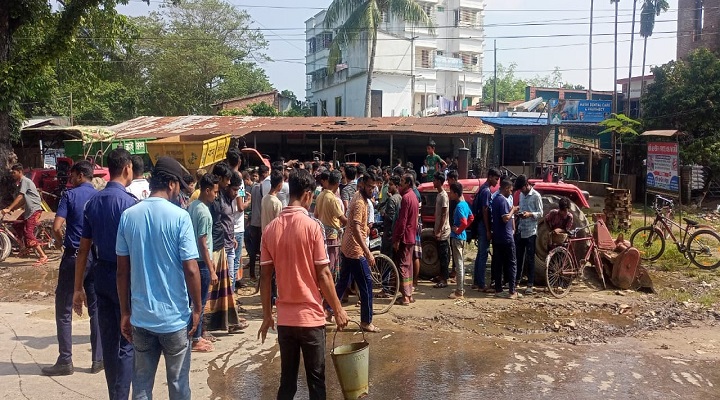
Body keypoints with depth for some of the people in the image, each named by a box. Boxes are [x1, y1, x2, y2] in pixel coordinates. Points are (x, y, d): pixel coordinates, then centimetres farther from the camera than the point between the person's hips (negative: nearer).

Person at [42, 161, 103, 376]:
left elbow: (57, 227, -14)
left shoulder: (70, 195, -6)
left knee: (64, 310, 7)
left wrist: (63, 243, 3)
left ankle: (65, 360, 9)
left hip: (74, 256, -4)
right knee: (96, 309, 10)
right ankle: (98, 359, 12)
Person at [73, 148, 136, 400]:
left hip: (101, 274, 6)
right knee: (126, 343, 2)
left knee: (108, 340, 14)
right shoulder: (129, 202, -14)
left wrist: (78, 288, 11)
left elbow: (84, 248, 7)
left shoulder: (93, 202, 6)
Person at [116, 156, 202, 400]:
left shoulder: (128, 216, 0)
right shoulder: (179, 217, -13)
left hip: (140, 316, 4)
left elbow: (122, 270, 3)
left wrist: (125, 312, 11)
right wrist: (197, 308, -2)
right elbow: (191, 270, -15)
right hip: (175, 316, -4)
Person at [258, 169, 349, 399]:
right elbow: (323, 274, -12)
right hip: (310, 316, -4)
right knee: (315, 379, 9)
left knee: (287, 380, 14)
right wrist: (338, 310, -1)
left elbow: (265, 277, 3)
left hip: (284, 318, 4)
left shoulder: (271, 228, 0)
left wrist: (267, 315, 12)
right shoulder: (312, 226, -12)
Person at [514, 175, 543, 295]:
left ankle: (530, 285, 3)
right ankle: (517, 280, 25)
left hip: (530, 232, -6)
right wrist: (519, 213, 0)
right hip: (520, 230, 6)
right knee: (518, 257, 13)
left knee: (530, 259, -2)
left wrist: (529, 214, -25)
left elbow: (540, 214, -8)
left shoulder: (536, 196, -8)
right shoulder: (521, 195, 13)